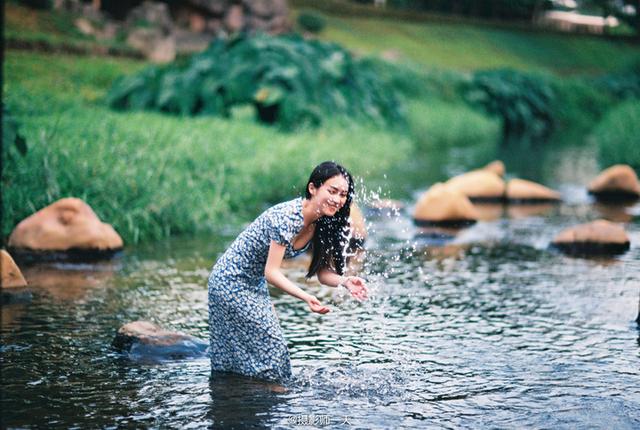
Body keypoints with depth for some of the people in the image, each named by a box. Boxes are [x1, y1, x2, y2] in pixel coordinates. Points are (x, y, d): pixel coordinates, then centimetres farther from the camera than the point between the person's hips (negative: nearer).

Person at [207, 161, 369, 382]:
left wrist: (344, 281, -24)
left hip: (255, 285, 8)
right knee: (270, 348, -10)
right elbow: (272, 272, -30)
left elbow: (323, 272, -3)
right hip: (232, 282, -8)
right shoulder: (287, 217, -30)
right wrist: (306, 297, -42)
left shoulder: (322, 225, -4)